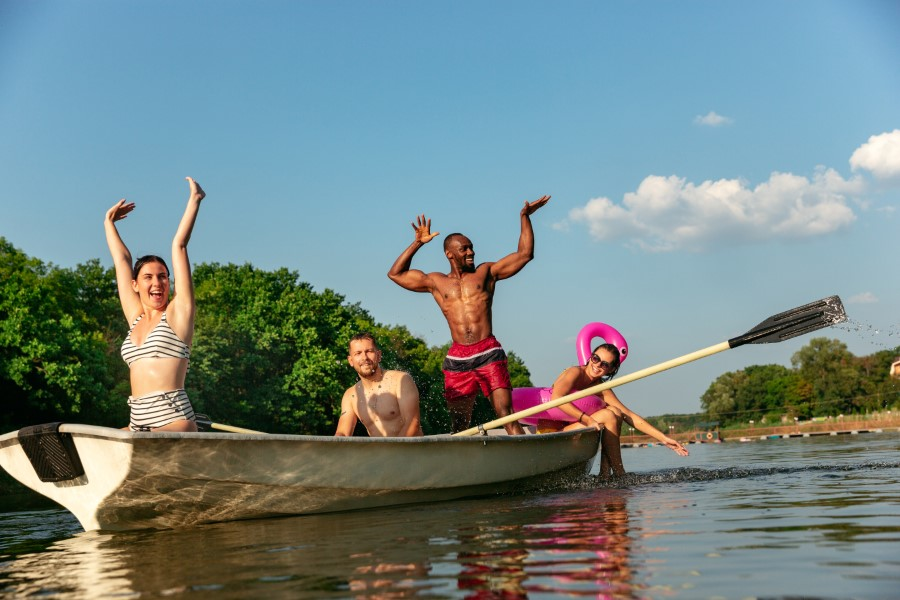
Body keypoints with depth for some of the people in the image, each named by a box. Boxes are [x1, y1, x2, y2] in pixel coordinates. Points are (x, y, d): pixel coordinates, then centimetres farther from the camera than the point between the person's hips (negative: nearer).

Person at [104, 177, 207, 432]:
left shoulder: (177, 314, 4)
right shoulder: (135, 318, 17)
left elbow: (179, 246, 2)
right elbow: (122, 260, 27)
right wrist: (109, 222, 35)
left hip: (173, 423, -6)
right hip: (138, 425, 6)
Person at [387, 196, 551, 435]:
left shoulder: (486, 272, 13)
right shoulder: (436, 282, 16)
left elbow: (524, 254, 12)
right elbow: (395, 274, 19)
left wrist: (524, 217, 6)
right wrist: (417, 243, 14)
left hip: (489, 354, -1)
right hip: (457, 359, 2)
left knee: (506, 414, -11)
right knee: (459, 424, 4)